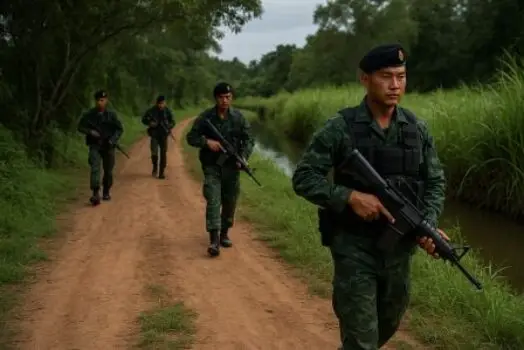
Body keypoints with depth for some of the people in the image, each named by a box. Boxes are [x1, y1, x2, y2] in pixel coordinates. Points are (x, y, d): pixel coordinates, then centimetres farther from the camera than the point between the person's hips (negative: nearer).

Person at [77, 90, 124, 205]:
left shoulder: (111, 115, -1)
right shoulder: (89, 114, -1)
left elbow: (120, 129, 2)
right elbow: (80, 127, 6)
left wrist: (113, 140, -13)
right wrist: (90, 132, -12)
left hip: (108, 147, 1)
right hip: (95, 146, -1)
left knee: (108, 171, 9)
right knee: (95, 168, -17)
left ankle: (106, 192, 29)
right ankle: (95, 194, -26)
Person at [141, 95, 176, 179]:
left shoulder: (167, 111, -2)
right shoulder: (151, 111, -4)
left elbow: (172, 122, 8)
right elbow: (144, 120, 7)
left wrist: (169, 127, -12)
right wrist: (150, 123, -13)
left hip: (164, 135, 1)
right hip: (154, 135, -1)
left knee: (163, 153, -1)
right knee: (154, 152, -13)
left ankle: (162, 172, 10)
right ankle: (155, 167, 15)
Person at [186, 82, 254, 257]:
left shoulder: (239, 118, 1)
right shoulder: (205, 117, -3)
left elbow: (249, 140, 3)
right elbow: (191, 137, 0)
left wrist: (244, 157, -14)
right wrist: (207, 141, -17)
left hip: (231, 166, 3)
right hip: (211, 166, -2)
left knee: (230, 203, 11)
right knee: (213, 201, -12)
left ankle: (224, 233, 30)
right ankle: (214, 240, -15)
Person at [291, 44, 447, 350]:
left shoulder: (418, 129, 1)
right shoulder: (341, 128, -11)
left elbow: (436, 182, 7)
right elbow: (303, 178, -11)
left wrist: (428, 225, -11)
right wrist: (350, 197, -24)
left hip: (400, 247, 5)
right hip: (354, 247, -5)